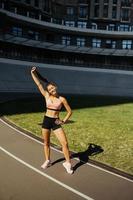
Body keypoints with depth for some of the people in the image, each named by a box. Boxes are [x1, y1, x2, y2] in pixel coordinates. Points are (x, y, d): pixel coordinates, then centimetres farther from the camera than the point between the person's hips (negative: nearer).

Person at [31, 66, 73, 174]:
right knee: (46, 143, 14)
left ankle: (68, 163, 8)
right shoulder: (46, 96, 1)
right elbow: (38, 84, 0)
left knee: (65, 143, -9)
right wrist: (32, 72, 0)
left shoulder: (62, 99, -5)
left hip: (56, 122, -2)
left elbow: (70, 111, 2)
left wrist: (63, 121, -6)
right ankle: (47, 161, 33)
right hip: (46, 120, 3)